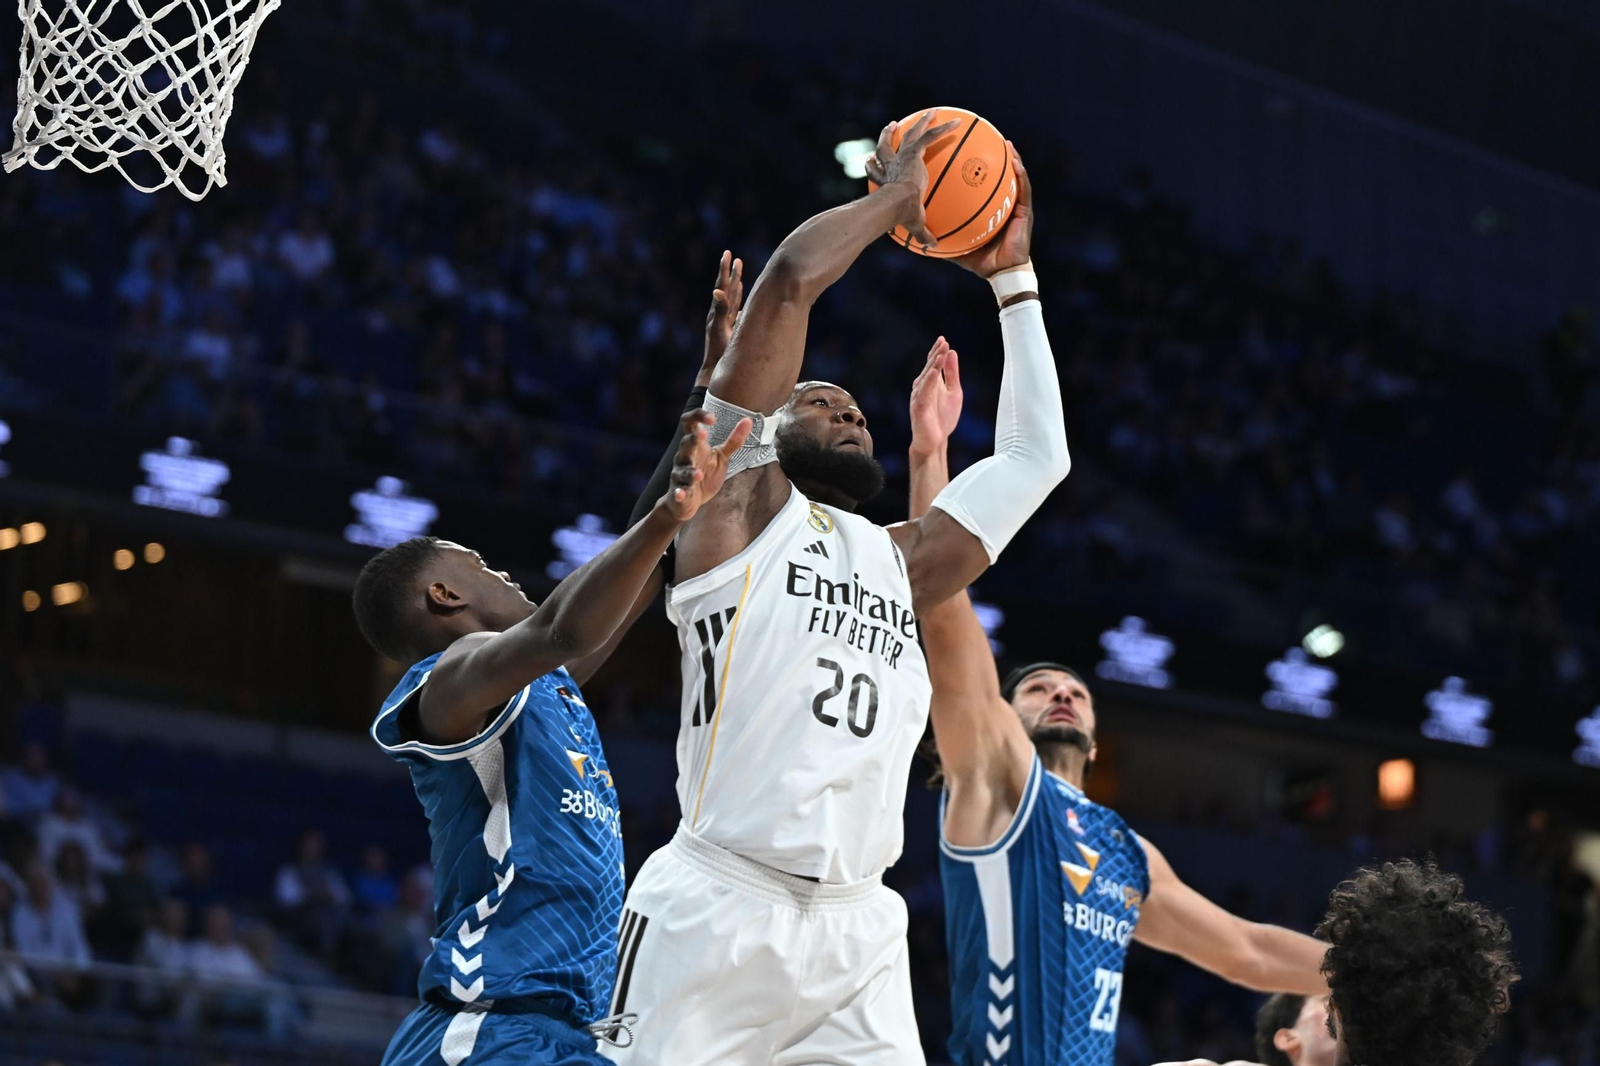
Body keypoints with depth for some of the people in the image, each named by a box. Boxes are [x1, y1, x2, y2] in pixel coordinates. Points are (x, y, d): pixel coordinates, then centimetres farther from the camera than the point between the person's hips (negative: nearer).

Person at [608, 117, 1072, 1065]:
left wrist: (1013, 278, 34)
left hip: (857, 930, 6)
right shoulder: (742, 506, 9)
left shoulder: (901, 563, 25)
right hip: (720, 908, -6)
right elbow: (793, 278, 1)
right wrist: (893, 199, 16)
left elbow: (1036, 457, 31)